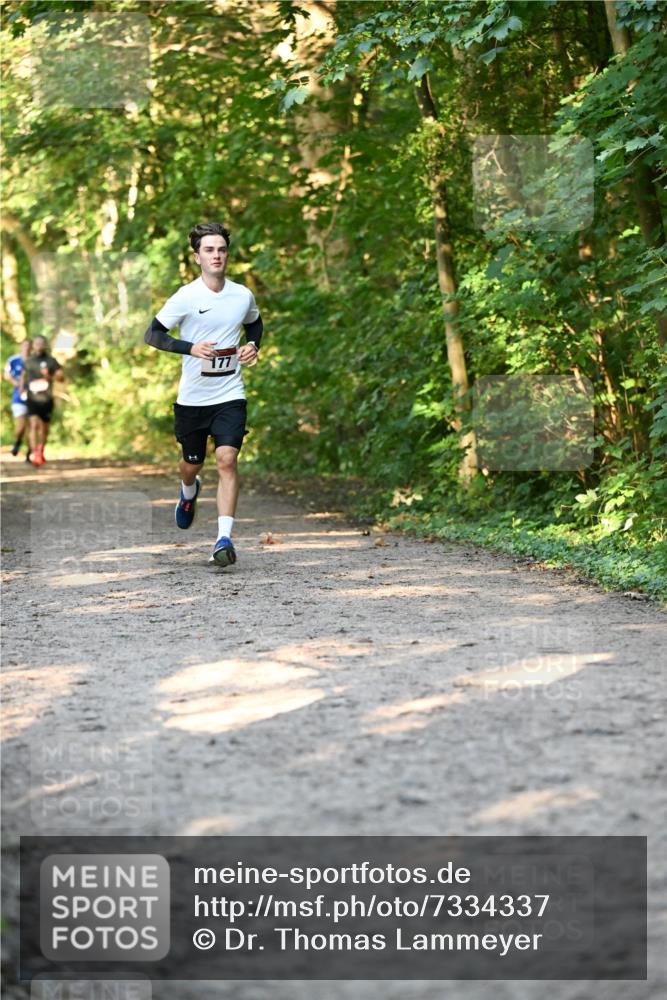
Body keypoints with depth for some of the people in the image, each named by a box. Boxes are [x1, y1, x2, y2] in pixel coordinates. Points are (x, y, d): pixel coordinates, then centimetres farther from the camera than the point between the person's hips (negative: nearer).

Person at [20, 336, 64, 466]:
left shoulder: (51, 361, -1)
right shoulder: (28, 361, 5)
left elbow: (61, 377, -7)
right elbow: (23, 375, 23)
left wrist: (49, 377, -25)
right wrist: (22, 388, 9)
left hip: (46, 400, 1)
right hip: (32, 399, -1)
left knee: (44, 427, 13)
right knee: (34, 425, -18)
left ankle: (41, 451, 38)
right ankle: (35, 455, -25)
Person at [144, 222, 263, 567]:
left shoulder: (243, 295, 2)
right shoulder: (185, 297, -10)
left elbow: (255, 323, 24)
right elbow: (151, 335, -8)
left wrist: (253, 345, 2)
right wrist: (191, 348, -22)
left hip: (230, 395, 1)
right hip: (192, 397, -1)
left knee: (227, 459, -17)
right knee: (192, 463, 15)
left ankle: (224, 538, -19)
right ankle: (189, 492, 53)